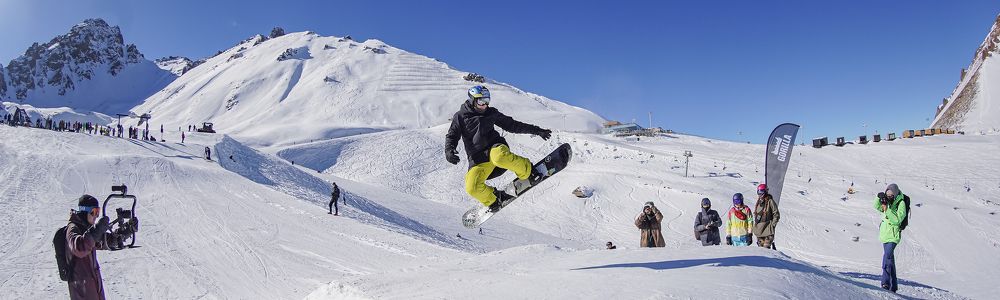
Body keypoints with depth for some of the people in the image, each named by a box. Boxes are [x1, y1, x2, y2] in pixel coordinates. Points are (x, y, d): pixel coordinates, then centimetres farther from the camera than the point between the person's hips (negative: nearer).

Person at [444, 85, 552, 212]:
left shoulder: (491, 112, 14)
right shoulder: (461, 116, 7)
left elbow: (512, 125, 21)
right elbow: (451, 136, 5)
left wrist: (537, 130, 20)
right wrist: (449, 150, -19)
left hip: (495, 147, 0)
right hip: (477, 158, 1)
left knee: (499, 156, -39)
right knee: (472, 188, -23)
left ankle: (528, 173, -16)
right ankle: (494, 200, 7)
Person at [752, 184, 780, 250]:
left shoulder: (770, 201, -7)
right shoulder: (758, 202, 13)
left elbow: (776, 215, -5)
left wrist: (772, 224, -9)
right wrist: (755, 223, 14)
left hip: (767, 229, -7)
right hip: (759, 229, 7)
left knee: (766, 247, -13)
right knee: (760, 246, 12)